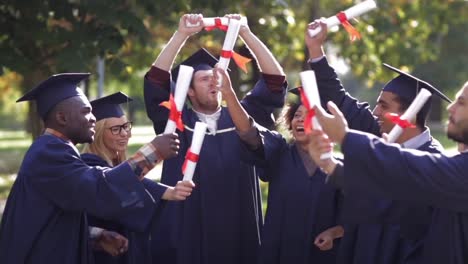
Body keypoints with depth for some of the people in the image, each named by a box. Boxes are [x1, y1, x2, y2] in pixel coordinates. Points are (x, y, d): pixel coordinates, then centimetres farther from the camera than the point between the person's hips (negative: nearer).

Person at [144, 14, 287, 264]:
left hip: (240, 236, 2)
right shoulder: (177, 122, 4)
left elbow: (275, 79, 6)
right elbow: (156, 80, -7)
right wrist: (181, 34, -10)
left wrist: (245, 32, -1)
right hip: (189, 238, -2)